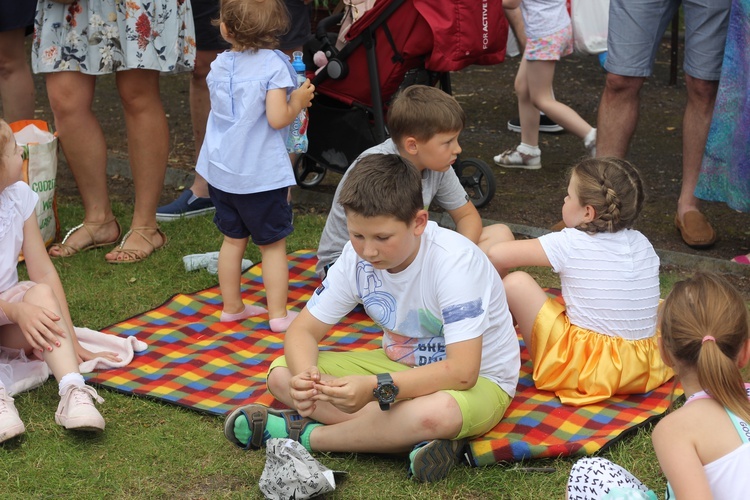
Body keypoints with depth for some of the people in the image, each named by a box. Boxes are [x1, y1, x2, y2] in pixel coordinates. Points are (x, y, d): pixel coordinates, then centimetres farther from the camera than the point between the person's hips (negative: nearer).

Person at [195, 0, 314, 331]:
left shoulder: (218, 66, 4)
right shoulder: (274, 65, -15)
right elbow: (277, 118, -22)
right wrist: (299, 101, -2)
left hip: (221, 171, 5)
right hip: (262, 175, -5)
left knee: (233, 239, 18)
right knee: (273, 244, 6)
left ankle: (232, 306, 27)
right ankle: (278, 314, 9)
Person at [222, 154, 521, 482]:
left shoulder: (454, 261, -28)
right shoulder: (356, 257, -11)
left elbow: (462, 372, -33)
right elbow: (303, 330, -5)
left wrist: (376, 388, -44)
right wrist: (304, 375, -30)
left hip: (478, 380, -6)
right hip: (401, 366, 6)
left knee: (437, 413, -43)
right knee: (282, 375, -12)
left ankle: (307, 434, -19)